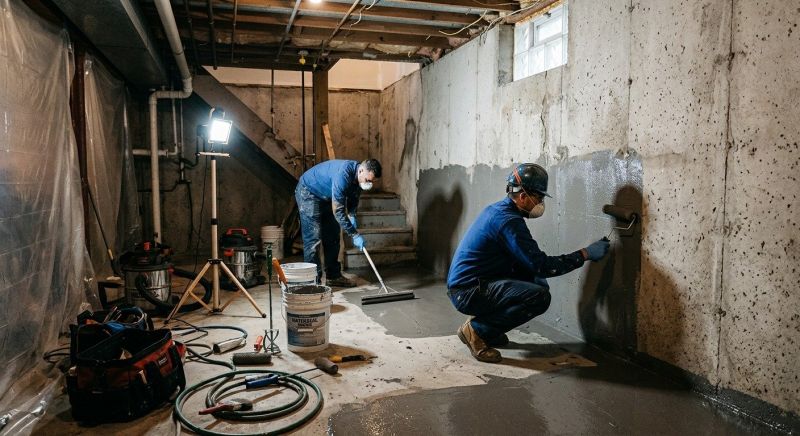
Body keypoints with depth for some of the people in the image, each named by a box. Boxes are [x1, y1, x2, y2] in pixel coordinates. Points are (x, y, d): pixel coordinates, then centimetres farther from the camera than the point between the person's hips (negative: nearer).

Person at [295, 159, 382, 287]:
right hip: (308, 192, -9)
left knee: (332, 236, 8)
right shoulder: (343, 174, -37)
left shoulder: (360, 178, -11)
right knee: (314, 238, -13)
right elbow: (337, 211, -35)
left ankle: (333, 276, 15)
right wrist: (355, 235, -33)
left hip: (326, 197, 9)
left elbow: (353, 199, 7)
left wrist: (352, 216, -13)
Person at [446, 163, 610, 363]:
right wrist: (585, 254, -11)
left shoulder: (497, 210, 12)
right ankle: (477, 330, -9)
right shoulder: (509, 221, -19)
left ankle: (489, 329, 13)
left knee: (538, 284, 12)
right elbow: (541, 266, -19)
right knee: (540, 297, -22)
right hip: (468, 292, -10)